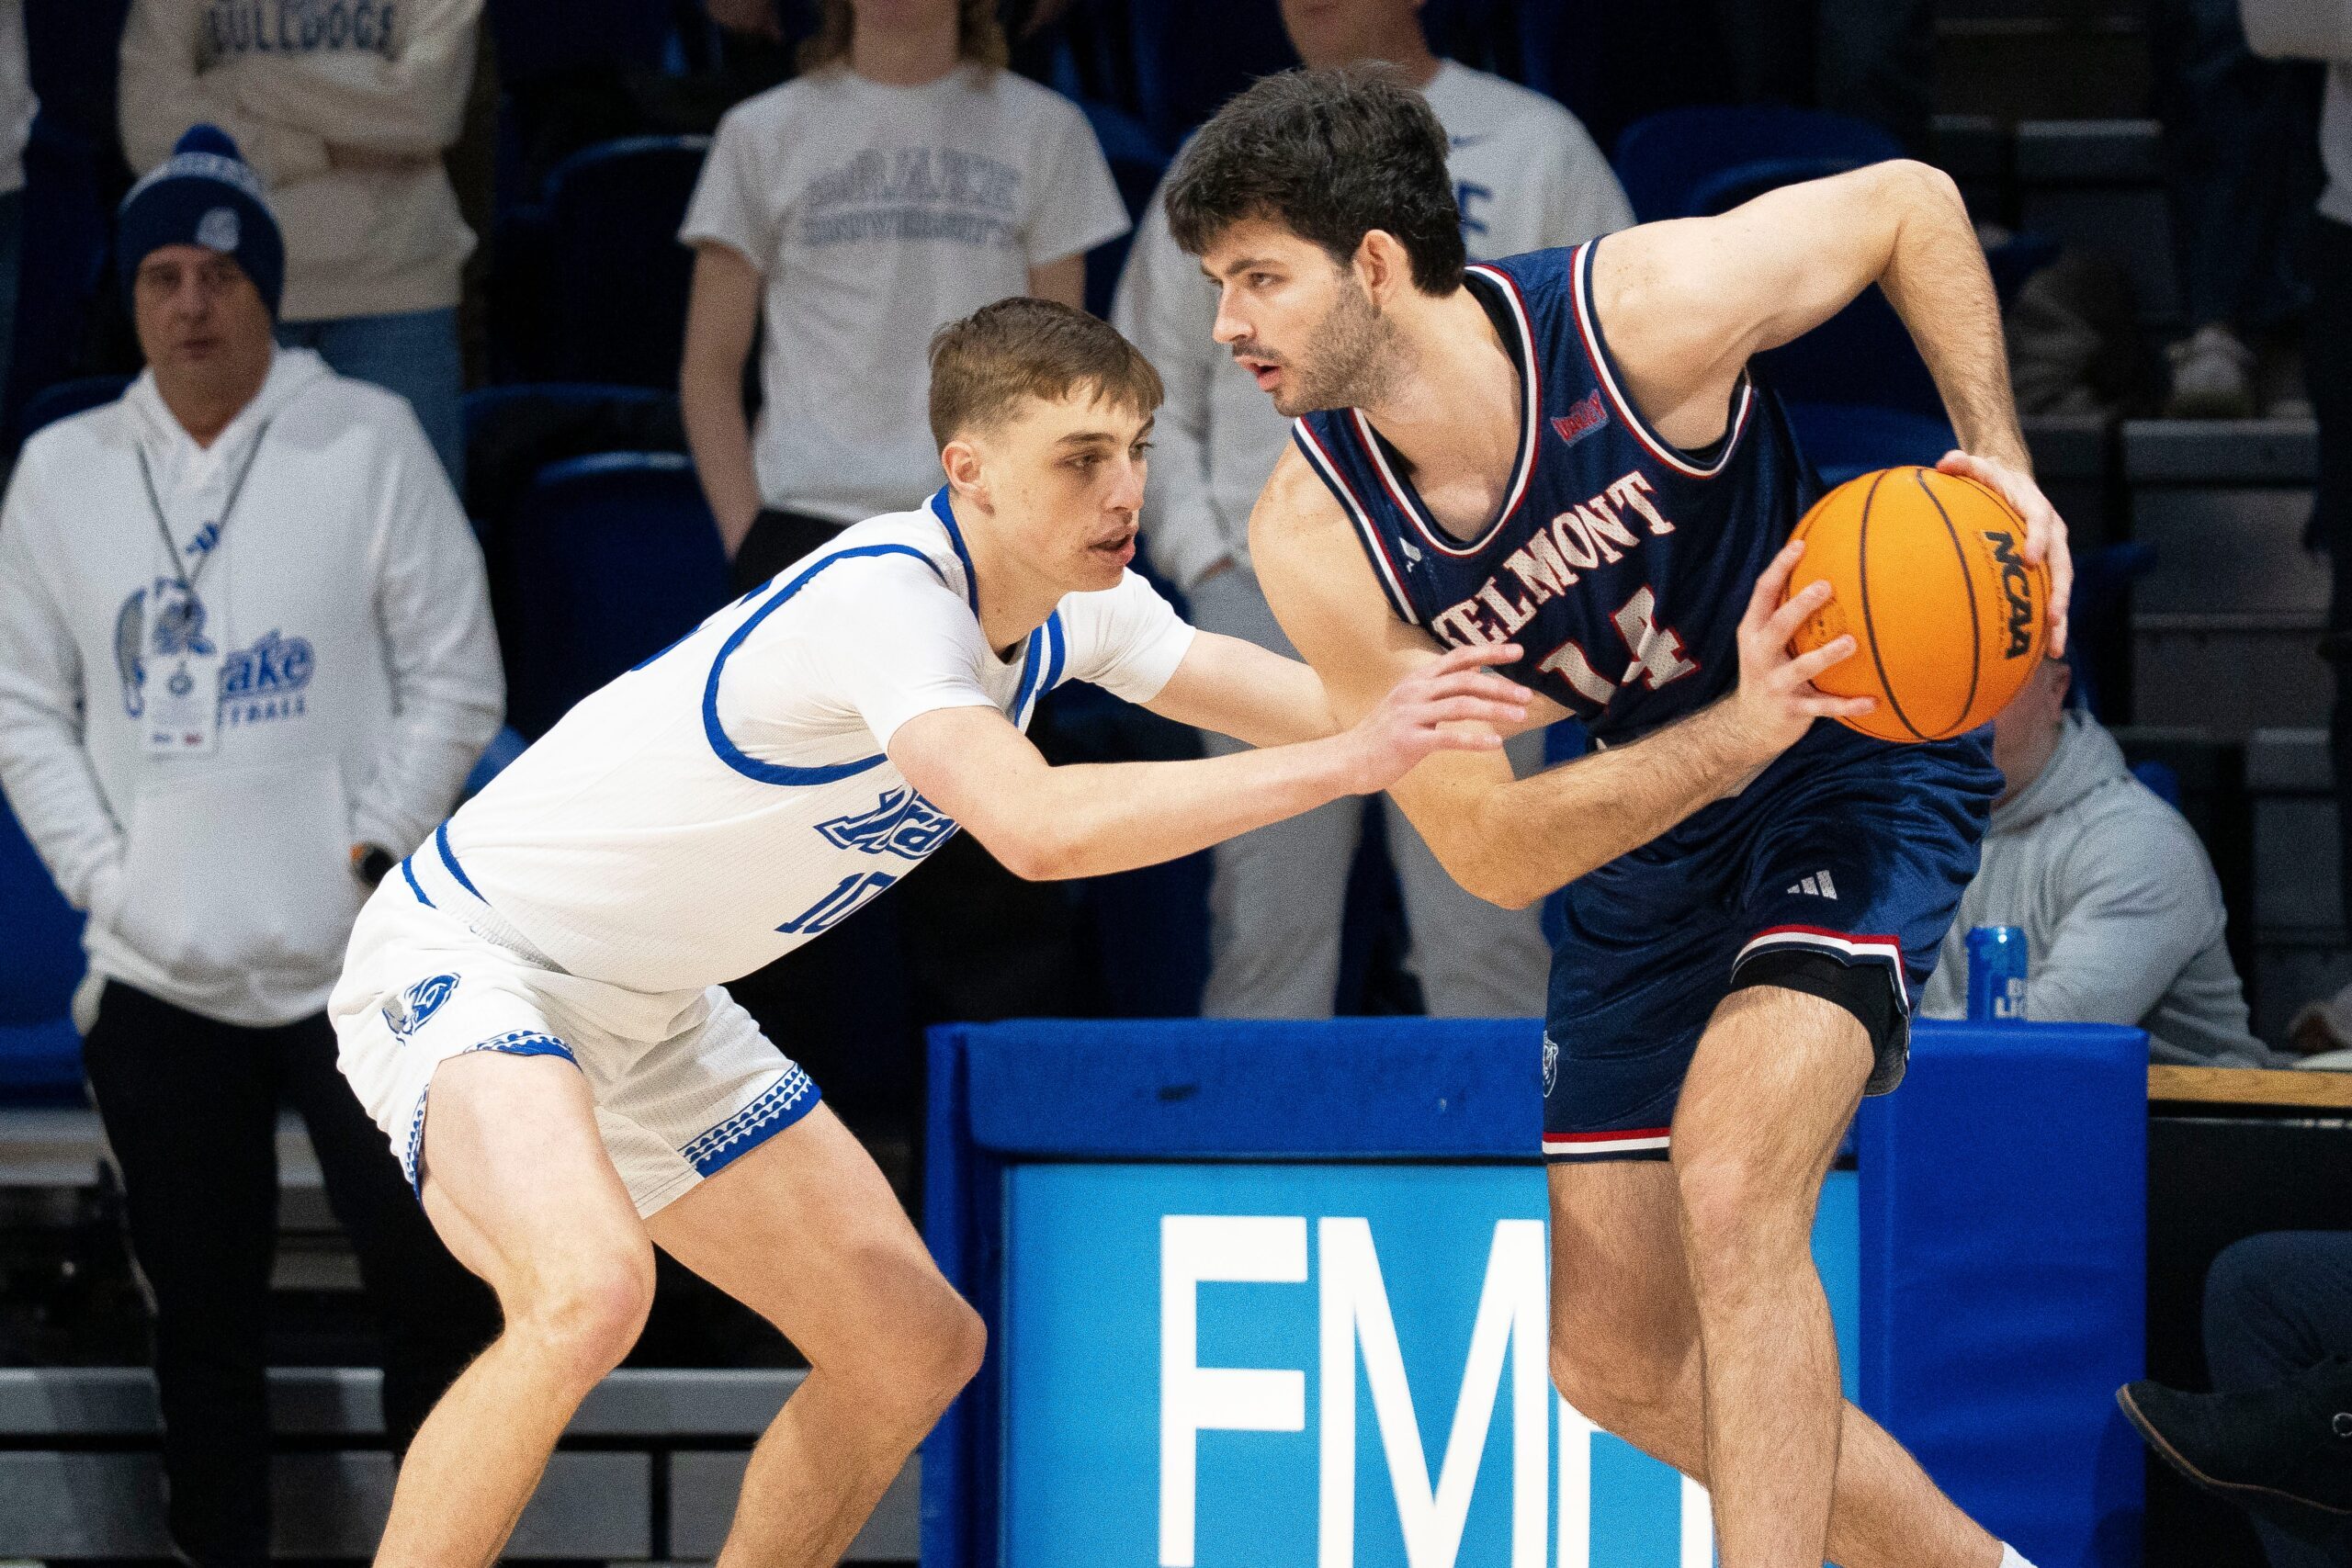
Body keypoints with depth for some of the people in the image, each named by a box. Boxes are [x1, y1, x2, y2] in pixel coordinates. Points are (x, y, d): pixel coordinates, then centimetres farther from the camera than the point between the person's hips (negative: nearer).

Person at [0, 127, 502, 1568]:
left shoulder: (366, 444, -1)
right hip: (160, 978, 2)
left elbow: (456, 677, -1)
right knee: (205, 1321, 10)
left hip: (356, 964, -2)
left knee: (437, 1283, -3)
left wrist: (375, 847, -9)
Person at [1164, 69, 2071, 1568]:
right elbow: (1492, 851, -19)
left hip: (1868, 761, -5)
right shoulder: (1317, 540, -18)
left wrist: (2002, 465, -19)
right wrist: (1738, 732, -33)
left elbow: (1911, 203, -8)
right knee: (1616, 1355, 7)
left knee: (1730, 1191, -28)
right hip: (1656, 815, 5)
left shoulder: (1647, 312, -27)